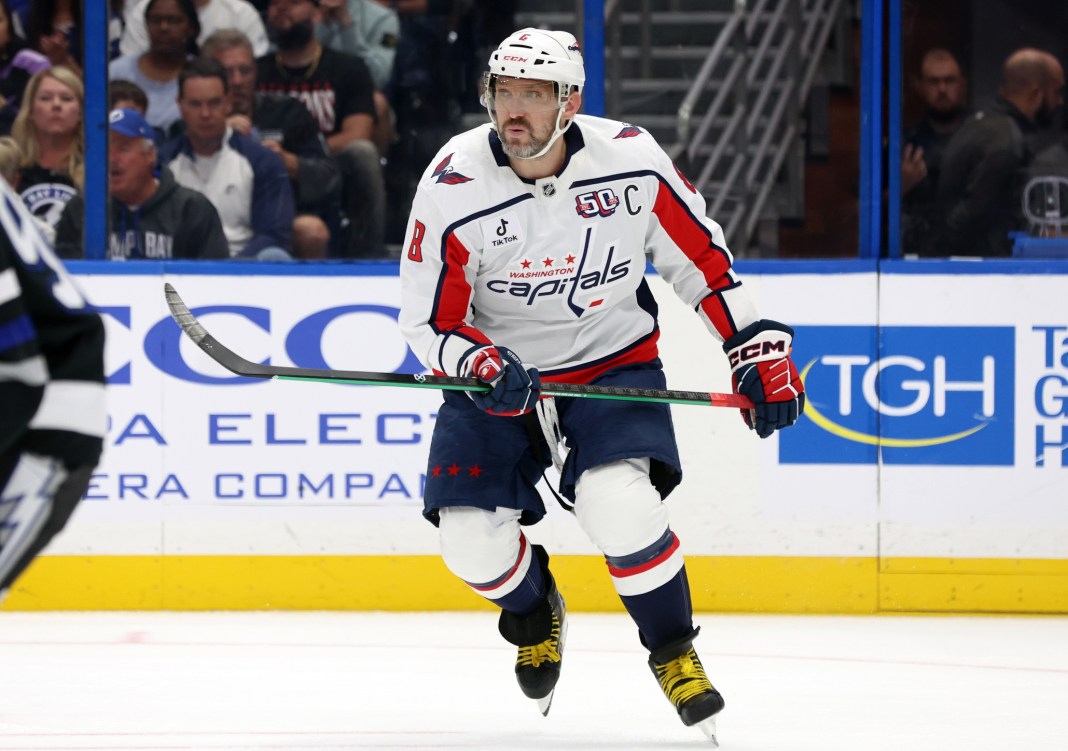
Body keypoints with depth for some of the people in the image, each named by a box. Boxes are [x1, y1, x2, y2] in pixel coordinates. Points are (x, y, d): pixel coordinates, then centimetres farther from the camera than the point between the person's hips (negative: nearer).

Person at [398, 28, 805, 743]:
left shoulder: (632, 160, -16)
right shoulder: (453, 187, -18)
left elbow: (702, 257, -1)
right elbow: (429, 320, -10)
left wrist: (760, 351, -2)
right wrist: (478, 365, -30)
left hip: (614, 360, -1)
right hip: (498, 370, 1)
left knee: (619, 503, -27)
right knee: (470, 536, -12)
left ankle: (673, 651, 0)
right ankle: (535, 617, 26)